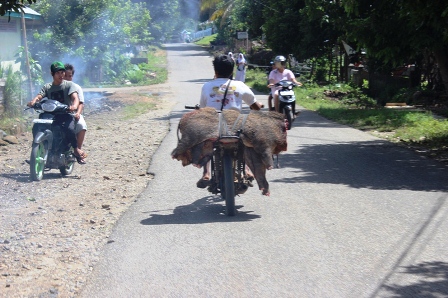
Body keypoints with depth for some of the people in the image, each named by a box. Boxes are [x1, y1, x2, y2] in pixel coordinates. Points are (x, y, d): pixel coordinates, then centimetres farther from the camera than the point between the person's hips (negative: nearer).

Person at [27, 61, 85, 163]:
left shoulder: (69, 85, 5)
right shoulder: (47, 87, 15)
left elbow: (75, 97, -11)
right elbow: (39, 96, -2)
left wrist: (74, 106, -36)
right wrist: (33, 101, -27)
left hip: (67, 114, -3)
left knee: (69, 129, -34)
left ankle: (76, 149, -9)